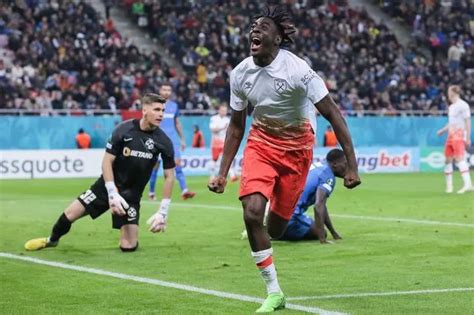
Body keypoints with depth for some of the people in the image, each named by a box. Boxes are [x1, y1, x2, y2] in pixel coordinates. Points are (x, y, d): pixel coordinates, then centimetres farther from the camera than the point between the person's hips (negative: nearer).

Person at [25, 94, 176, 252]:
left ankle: (130, 238, 27)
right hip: (108, 186, 0)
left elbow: (169, 175, -5)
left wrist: (163, 212, -10)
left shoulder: (164, 142, -12)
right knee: (70, 214, -2)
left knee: (129, 247, -11)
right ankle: (52, 240, 30)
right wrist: (112, 194, -21)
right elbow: (107, 162, -11)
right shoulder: (123, 130, -15)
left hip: (131, 195, 0)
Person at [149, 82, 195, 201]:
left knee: (178, 163, -11)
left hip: (173, 140, 3)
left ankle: (184, 191, -19)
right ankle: (151, 192, 15)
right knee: (155, 165, 3)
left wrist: (182, 139, 16)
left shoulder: (174, 106, 12)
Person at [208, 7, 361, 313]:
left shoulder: (297, 69, -24)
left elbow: (333, 114, -20)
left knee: (276, 227, 2)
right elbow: (236, 126, 5)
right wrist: (223, 173, 3)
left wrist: (352, 165, -24)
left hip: (296, 147, -3)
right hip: (261, 142, 3)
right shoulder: (240, 73, -9)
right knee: (252, 212, -20)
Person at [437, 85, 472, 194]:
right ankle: (449, 186, 13)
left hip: (459, 136, -9)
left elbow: (467, 122, -12)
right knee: (448, 160, 6)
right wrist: (443, 130, 22)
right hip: (450, 136, 9)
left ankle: (468, 184, -28)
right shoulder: (451, 107, 18)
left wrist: (468, 138, -16)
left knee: (459, 158, -20)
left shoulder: (462, 105, -9)